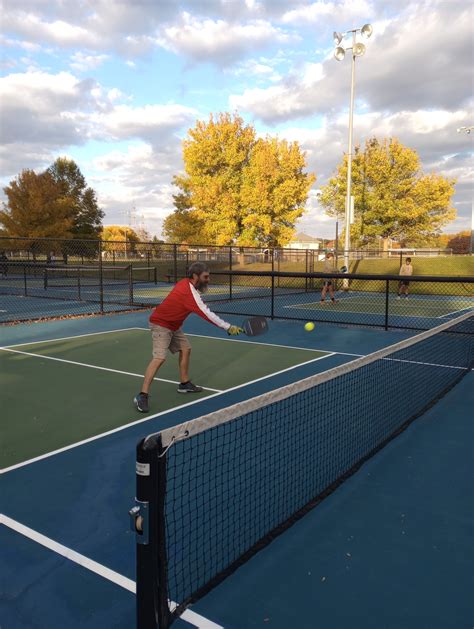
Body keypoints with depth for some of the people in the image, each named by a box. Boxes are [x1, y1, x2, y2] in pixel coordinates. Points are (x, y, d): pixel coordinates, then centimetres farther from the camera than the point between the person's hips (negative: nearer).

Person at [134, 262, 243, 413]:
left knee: (185, 349, 12)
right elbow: (207, 314, -32)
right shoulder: (190, 293, -29)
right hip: (161, 324, -10)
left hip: (173, 325, 10)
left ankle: (184, 384, 24)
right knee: (159, 358, -19)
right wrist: (228, 327, -30)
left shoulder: (186, 283, -2)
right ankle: (142, 396, -20)